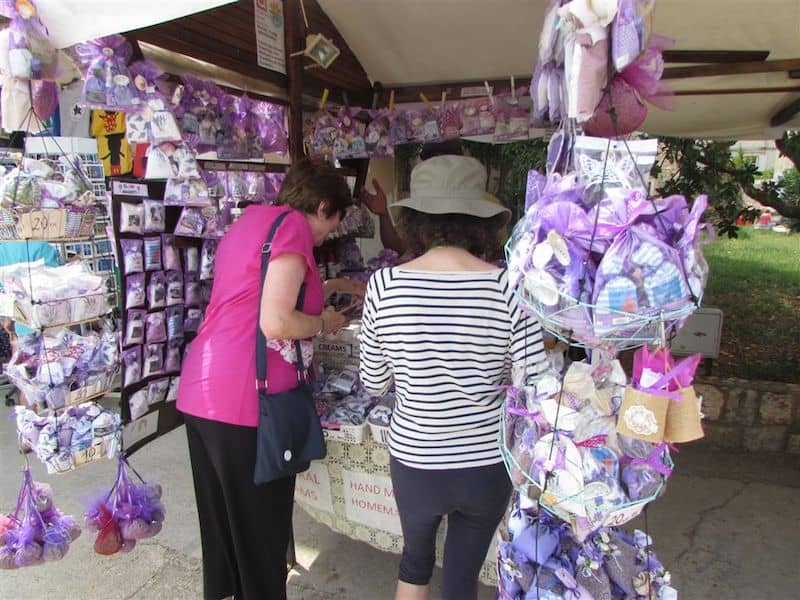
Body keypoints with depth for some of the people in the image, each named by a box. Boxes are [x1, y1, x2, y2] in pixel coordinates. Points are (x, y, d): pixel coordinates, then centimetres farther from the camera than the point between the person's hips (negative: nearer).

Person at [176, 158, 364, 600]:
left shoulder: (252, 218, 18)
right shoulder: (292, 224, -11)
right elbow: (275, 323, -21)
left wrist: (334, 286, 36)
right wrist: (324, 322, -3)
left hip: (199, 393, 10)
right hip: (244, 400, -9)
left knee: (222, 518, 24)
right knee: (260, 527, 9)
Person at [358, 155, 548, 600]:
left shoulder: (384, 284, -15)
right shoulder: (508, 287, -18)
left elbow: (374, 384, -4)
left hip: (414, 459, 1)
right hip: (487, 463, 0)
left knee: (416, 558, 30)